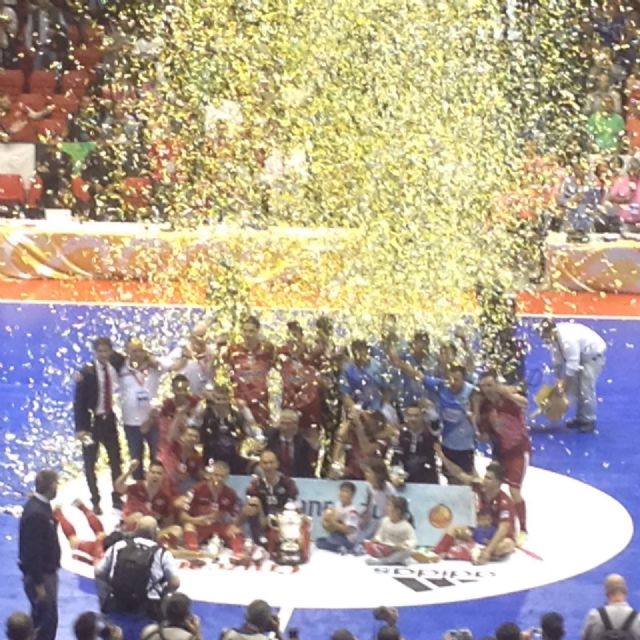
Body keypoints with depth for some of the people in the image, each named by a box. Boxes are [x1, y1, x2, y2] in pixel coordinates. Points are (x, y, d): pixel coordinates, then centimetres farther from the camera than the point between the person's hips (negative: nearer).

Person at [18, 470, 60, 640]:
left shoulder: (42, 505, 4)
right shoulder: (35, 513, -26)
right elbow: (32, 551, -25)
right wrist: (38, 583, -22)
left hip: (47, 571, 10)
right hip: (39, 575, -10)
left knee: (48, 618, 18)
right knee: (45, 620, -1)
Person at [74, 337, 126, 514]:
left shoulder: (114, 367, -5)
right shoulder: (86, 372, -17)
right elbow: (78, 402, -16)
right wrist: (80, 428, -20)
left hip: (108, 419, 5)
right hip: (92, 421, -5)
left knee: (116, 460, 12)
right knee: (90, 463, 4)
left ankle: (117, 498, 25)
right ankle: (95, 502, 14)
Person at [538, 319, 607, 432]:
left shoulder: (568, 339, -41)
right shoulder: (554, 337, -15)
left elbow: (572, 363, -36)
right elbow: (557, 360, -3)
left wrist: (564, 383, -28)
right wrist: (559, 379, -2)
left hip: (593, 354, -8)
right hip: (581, 354, 8)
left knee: (586, 388, -12)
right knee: (575, 387, 9)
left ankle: (589, 420, 0)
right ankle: (580, 418, 21)